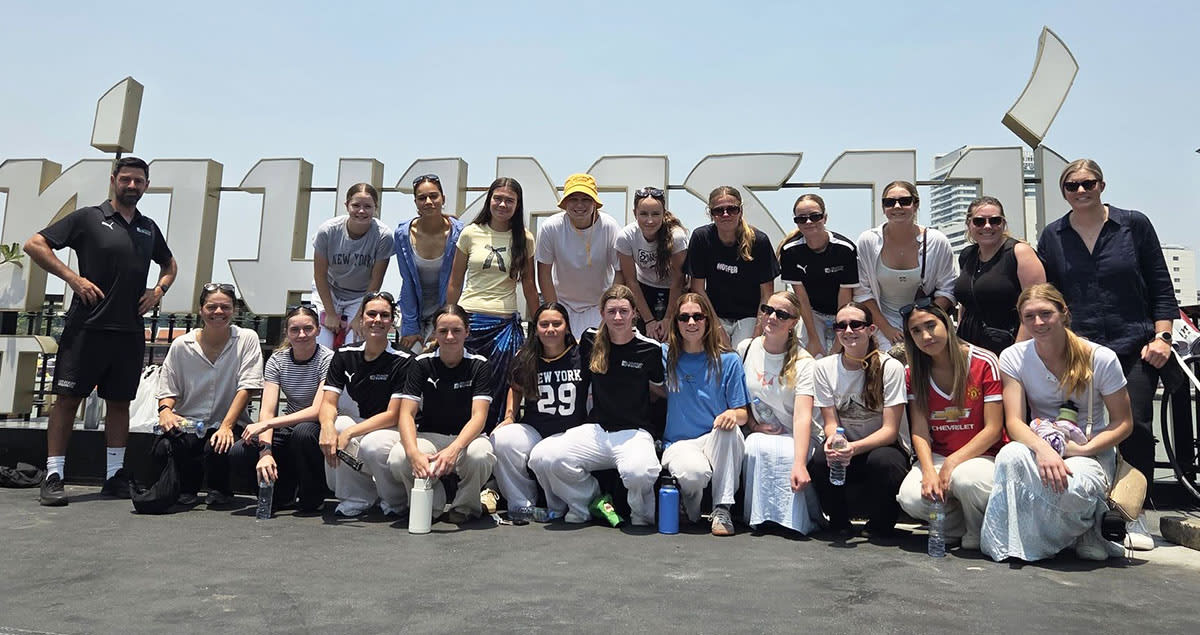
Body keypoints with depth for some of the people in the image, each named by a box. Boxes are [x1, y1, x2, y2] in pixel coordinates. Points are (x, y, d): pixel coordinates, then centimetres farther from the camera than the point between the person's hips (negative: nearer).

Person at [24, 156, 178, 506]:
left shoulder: (148, 228, 15)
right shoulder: (88, 217, 1)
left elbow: (170, 265, 30)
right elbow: (34, 245, -3)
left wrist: (159, 289, 11)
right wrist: (73, 278, -11)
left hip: (130, 331, 4)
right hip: (86, 328, -4)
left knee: (120, 402, 9)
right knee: (68, 398, -2)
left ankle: (115, 476, 16)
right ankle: (53, 477, 4)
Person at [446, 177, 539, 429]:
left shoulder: (524, 239, 6)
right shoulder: (470, 233, 5)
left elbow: (529, 285, 12)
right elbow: (455, 282, 10)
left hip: (506, 324, 0)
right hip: (469, 321, 0)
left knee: (499, 390, -1)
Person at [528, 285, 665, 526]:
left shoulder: (650, 349, -2)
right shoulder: (591, 340, 5)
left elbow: (661, 391, 15)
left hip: (634, 432, -3)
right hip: (595, 429, 3)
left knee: (638, 471, -38)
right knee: (542, 457, -22)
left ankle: (641, 512, 1)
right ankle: (590, 500, 5)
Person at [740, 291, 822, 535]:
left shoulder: (803, 362, -12)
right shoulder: (746, 349, 2)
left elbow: (802, 416, -24)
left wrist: (799, 463, -37)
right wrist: (753, 425, -4)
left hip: (797, 437, -3)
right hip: (760, 433, 3)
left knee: (765, 448, -35)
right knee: (753, 446, -33)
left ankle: (800, 519, -17)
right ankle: (757, 516, -14)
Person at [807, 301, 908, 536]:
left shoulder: (890, 367, -8)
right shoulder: (824, 367, 0)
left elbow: (890, 430, -13)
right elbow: (831, 422, -1)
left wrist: (855, 447, -32)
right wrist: (833, 440, -27)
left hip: (883, 447, -1)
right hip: (844, 448, 2)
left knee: (882, 461, -36)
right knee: (820, 461, -31)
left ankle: (879, 525, -5)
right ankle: (839, 522, -2)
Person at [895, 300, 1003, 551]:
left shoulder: (984, 363, -9)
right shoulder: (915, 372, 3)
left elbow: (993, 430, -11)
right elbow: (919, 431, -2)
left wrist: (951, 464, -20)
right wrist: (929, 470, -21)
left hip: (983, 455, -3)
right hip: (937, 456, 3)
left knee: (965, 478, -37)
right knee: (911, 499, -27)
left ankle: (978, 532, -4)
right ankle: (955, 527, 6)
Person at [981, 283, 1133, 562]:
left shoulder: (1101, 359, -7)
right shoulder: (1013, 357, -3)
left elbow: (1123, 423, -1)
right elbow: (1014, 421, -12)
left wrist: (1083, 450, -19)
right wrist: (1043, 448, -33)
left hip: (1092, 453, -1)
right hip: (1040, 447, 1)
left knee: (1071, 489, -37)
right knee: (1010, 455, -36)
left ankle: (1089, 526, 1)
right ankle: (1009, 544, -18)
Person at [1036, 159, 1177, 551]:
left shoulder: (1134, 225, 4)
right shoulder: (1053, 236, 8)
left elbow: (1161, 286, 5)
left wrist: (1161, 336, -3)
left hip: (1136, 348, -1)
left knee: (1135, 425, -6)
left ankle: (1134, 515, 7)